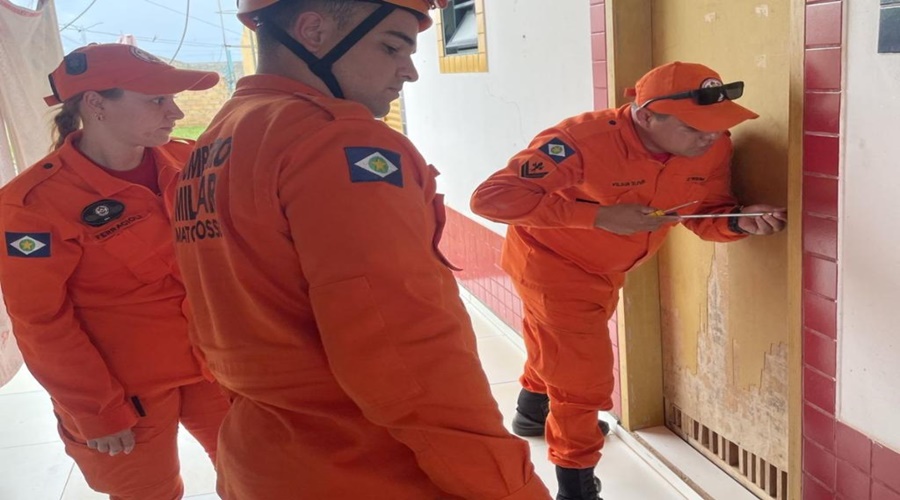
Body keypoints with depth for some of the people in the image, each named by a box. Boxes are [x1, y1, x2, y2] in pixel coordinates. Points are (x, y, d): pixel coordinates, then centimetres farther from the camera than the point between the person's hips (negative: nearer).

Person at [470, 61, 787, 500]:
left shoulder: (713, 150, -18)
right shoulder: (584, 139, -39)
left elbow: (707, 216, -6)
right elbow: (492, 198, -42)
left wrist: (741, 221, -31)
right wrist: (601, 215, -43)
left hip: (606, 268, 7)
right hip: (552, 262, -7)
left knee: (559, 350, 30)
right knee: (582, 373, -3)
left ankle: (532, 414, 60)